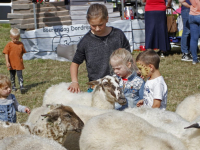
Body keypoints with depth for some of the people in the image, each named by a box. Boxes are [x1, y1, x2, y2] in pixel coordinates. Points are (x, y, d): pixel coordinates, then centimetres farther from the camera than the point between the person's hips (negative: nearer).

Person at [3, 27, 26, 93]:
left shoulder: (20, 44, -1)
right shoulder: (9, 45, -7)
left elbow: (22, 52, 10)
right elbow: (6, 53, -8)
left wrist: (20, 59, 10)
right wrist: (7, 62, -14)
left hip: (19, 63, 0)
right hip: (11, 64, 0)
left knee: (20, 75, -9)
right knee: (12, 75, 14)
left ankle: (21, 86, -12)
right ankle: (13, 86, 28)